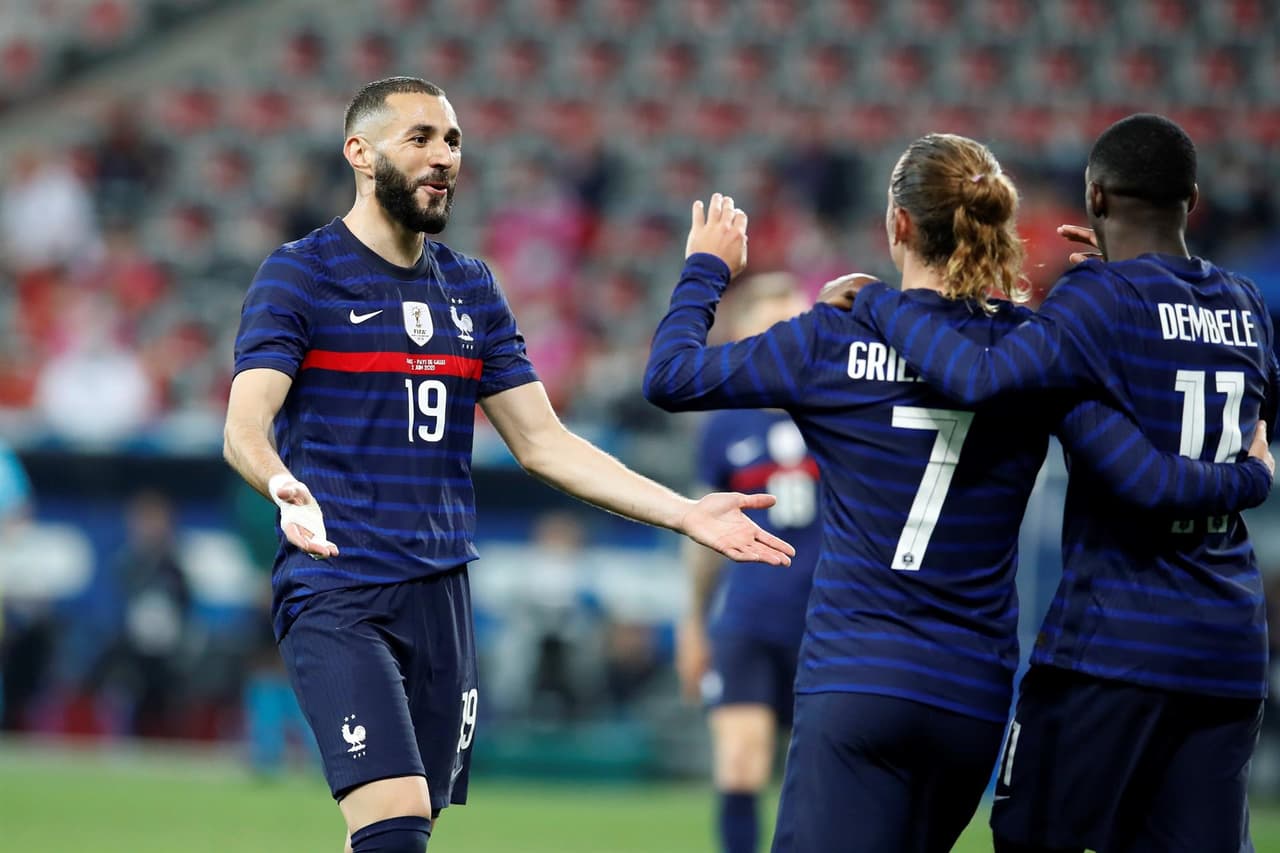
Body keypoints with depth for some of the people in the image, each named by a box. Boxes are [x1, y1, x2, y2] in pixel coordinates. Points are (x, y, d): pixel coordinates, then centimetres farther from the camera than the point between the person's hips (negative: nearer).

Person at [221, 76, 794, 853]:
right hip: (336, 596, -6)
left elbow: (542, 441, 16)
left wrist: (685, 513, 7)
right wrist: (282, 485, -39)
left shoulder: (471, 288, 15)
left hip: (441, 596, 6)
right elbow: (244, 429, -15)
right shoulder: (300, 273, -4)